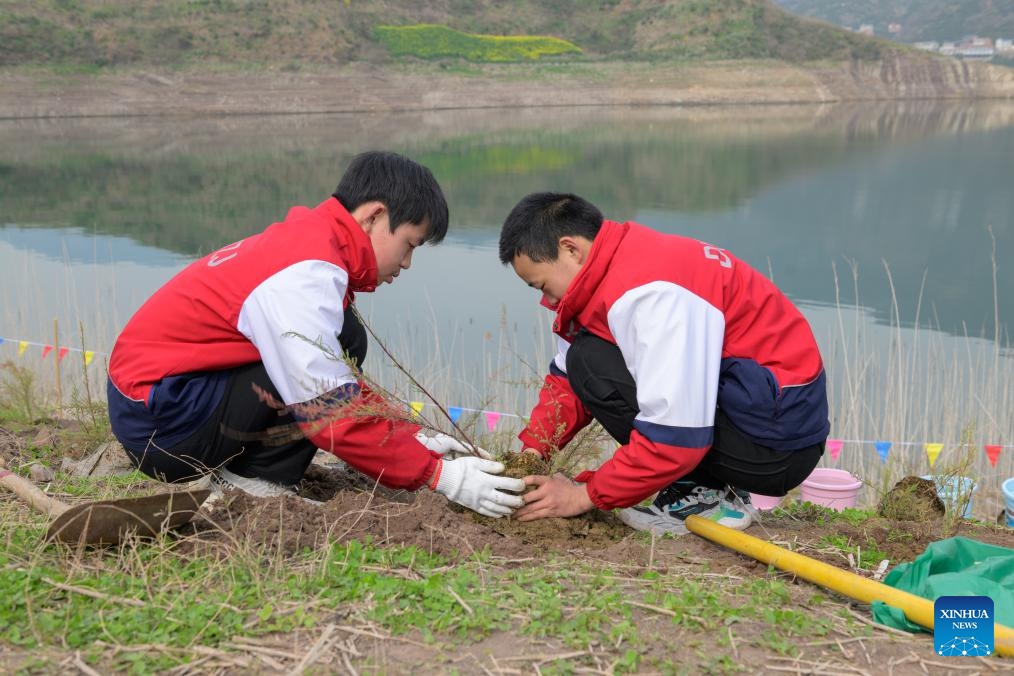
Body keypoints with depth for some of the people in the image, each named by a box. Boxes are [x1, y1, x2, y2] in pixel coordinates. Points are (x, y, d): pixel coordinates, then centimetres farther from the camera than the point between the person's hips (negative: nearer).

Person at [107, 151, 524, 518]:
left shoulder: (306, 242, 10)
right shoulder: (307, 274, -22)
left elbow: (345, 386, 16)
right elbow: (334, 411, -26)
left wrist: (418, 439, 7)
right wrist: (439, 476, -21)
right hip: (157, 419, -10)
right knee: (344, 342, -18)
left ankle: (236, 476, 2)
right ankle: (256, 486, -11)